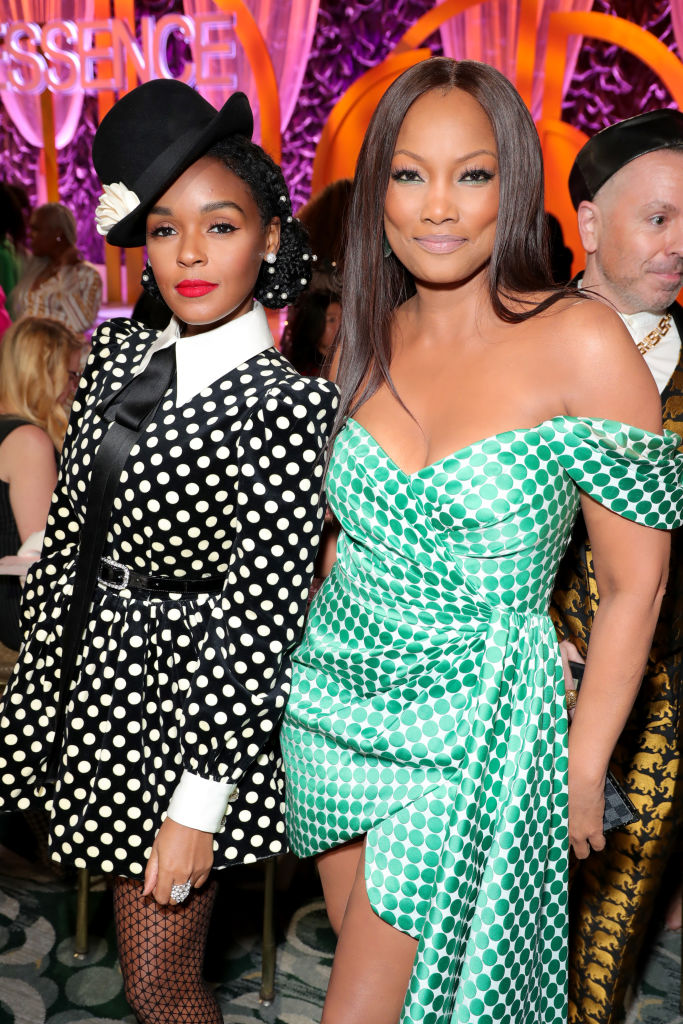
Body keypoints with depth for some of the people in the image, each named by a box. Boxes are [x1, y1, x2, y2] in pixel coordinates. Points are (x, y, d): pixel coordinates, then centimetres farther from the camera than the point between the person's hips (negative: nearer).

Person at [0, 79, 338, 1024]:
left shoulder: (287, 405, -17)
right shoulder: (119, 353, 3)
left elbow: (263, 616, -17)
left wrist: (201, 803, -16)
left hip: (187, 699, -5)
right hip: (96, 682, 6)